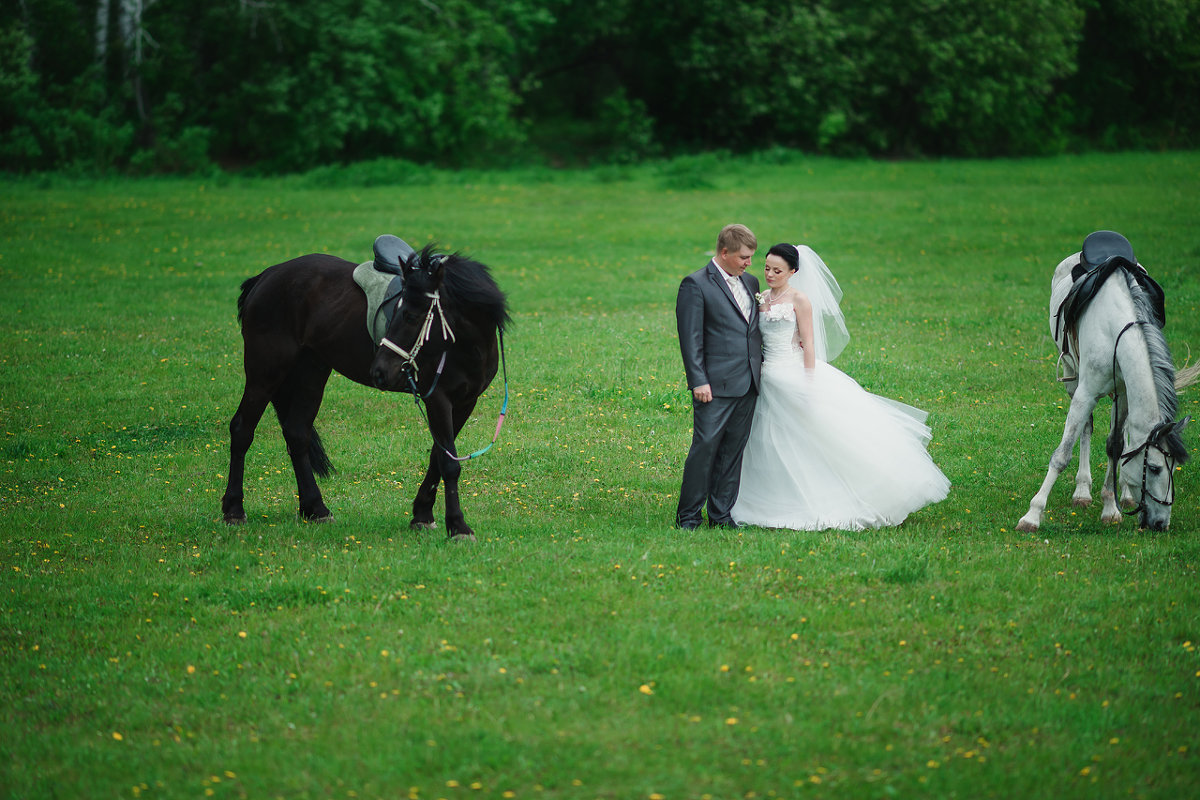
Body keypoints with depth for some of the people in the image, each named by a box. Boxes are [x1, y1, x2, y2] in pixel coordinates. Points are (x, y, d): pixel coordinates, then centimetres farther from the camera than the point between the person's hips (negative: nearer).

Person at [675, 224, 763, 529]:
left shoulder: (750, 283, 15)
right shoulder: (696, 285, -6)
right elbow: (690, 338, -9)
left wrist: (760, 367, 14)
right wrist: (699, 381, -14)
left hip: (748, 385, 7)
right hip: (716, 386, -7)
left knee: (733, 449, 8)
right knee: (705, 447, -7)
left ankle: (721, 513, 14)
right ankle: (689, 515, 0)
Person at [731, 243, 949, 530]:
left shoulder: (799, 300, -7)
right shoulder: (761, 299, 10)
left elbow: (808, 344, -10)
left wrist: (809, 388, -15)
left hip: (797, 374, -6)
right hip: (769, 381, 6)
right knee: (776, 447, 7)